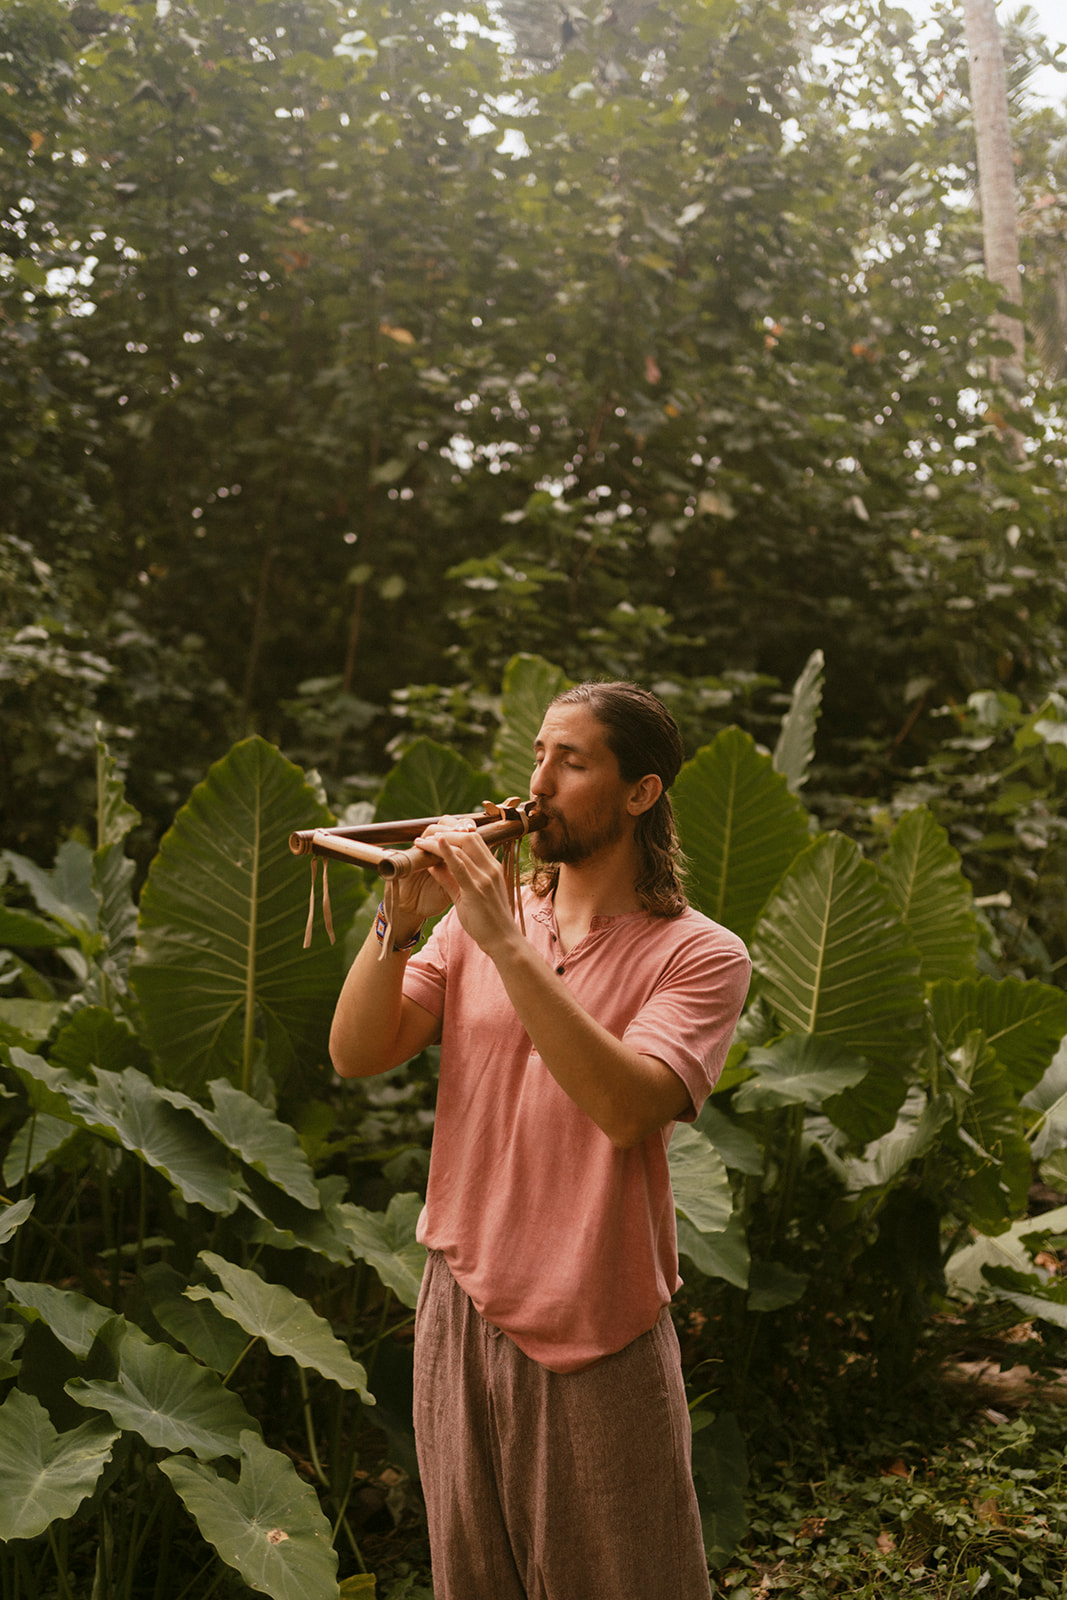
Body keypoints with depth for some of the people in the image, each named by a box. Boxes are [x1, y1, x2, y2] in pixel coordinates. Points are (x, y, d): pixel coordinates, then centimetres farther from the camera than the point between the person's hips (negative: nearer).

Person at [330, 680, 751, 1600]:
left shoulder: (700, 955, -10)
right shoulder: (479, 916, 3)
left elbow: (627, 1108, -27)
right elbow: (354, 1055, -4)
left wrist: (508, 945, -29)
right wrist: (402, 921, -19)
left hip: (601, 1341, -4)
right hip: (463, 1312, 4)